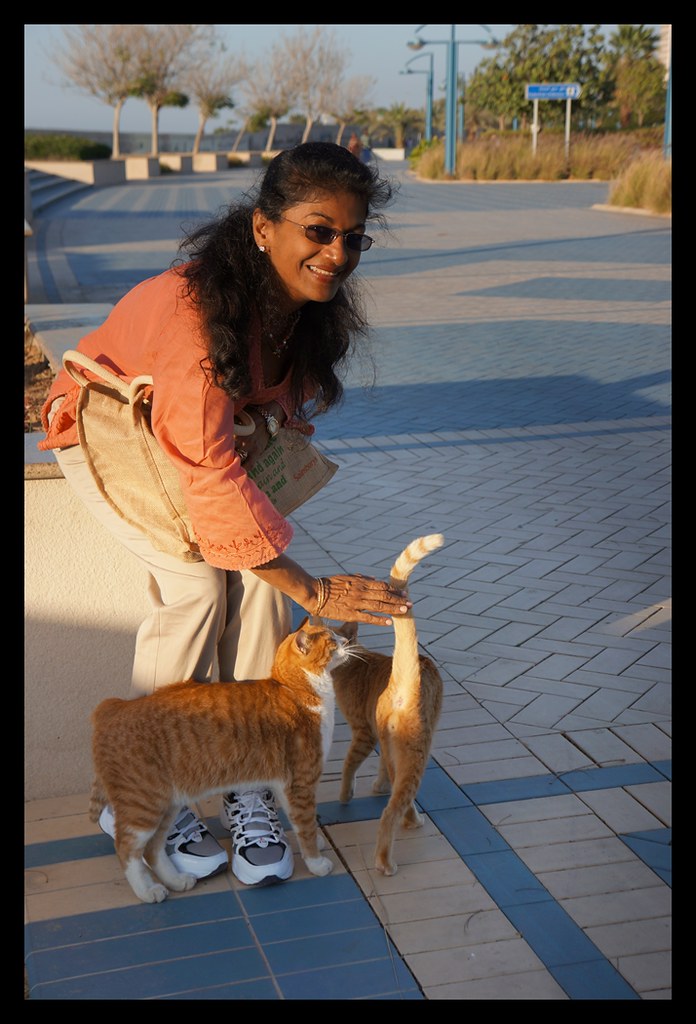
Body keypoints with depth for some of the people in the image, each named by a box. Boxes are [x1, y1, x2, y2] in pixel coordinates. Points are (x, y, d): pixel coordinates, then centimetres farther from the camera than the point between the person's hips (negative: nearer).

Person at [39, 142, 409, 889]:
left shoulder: (315, 306, -16)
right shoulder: (195, 305, -39)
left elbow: (286, 403, 7)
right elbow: (207, 472, -42)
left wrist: (263, 428, -14)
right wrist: (310, 590, -42)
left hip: (203, 434, 6)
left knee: (260, 578, -19)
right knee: (197, 582, -25)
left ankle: (248, 793, -7)